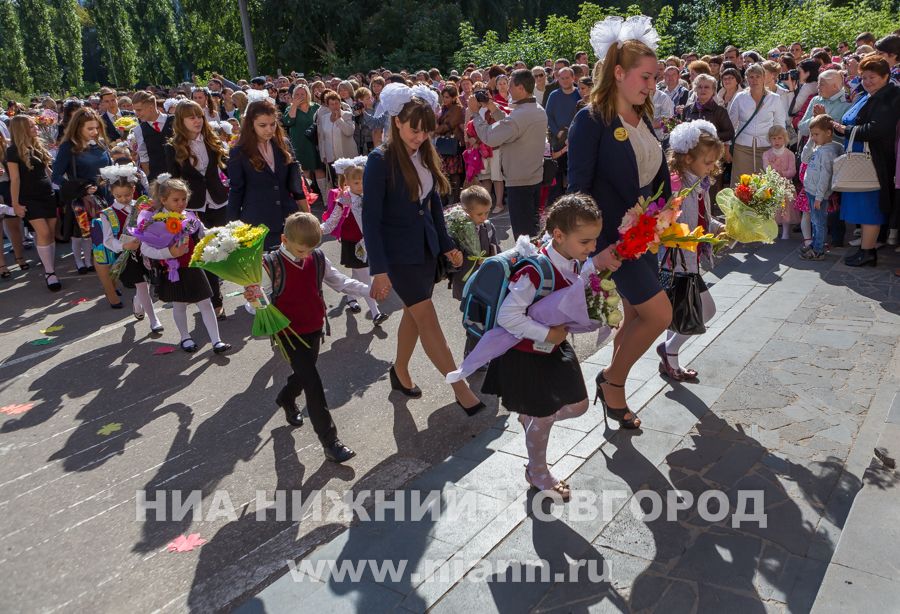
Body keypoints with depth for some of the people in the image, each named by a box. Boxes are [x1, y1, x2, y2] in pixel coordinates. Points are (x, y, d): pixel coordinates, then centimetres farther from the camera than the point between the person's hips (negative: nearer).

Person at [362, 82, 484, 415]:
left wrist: (446, 244, 12)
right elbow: (371, 218, -16)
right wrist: (379, 269, -19)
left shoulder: (425, 154, 3)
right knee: (427, 317, -4)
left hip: (426, 247, 7)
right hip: (399, 251, -7)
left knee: (414, 312, 15)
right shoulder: (381, 160, -16)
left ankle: (400, 371, 35)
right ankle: (461, 387, 3)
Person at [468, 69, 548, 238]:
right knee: (532, 227, 20)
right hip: (536, 178, 9)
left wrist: (475, 112, -14)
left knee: (522, 232, 1)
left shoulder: (519, 115, -25)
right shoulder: (539, 111, 5)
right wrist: (494, 109, 11)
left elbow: (489, 138, -26)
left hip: (519, 182, -9)